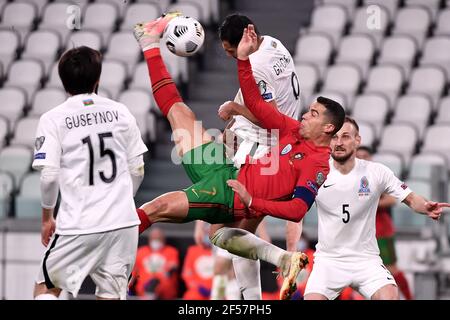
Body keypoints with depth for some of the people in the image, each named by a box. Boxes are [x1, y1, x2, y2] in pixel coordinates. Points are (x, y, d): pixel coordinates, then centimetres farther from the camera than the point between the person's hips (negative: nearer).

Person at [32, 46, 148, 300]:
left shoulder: (53, 120, -3)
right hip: (123, 222, 3)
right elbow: (137, 170, 10)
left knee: (45, 288, 14)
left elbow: (50, 176, -8)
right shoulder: (120, 112, 6)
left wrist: (47, 217, 7)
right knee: (112, 295, 7)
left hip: (78, 224, -3)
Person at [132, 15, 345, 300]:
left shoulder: (319, 164, -15)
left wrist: (252, 202, -32)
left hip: (231, 198, -8)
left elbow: (298, 210, -24)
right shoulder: (296, 131, 10)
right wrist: (244, 59, 8)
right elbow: (256, 104, 16)